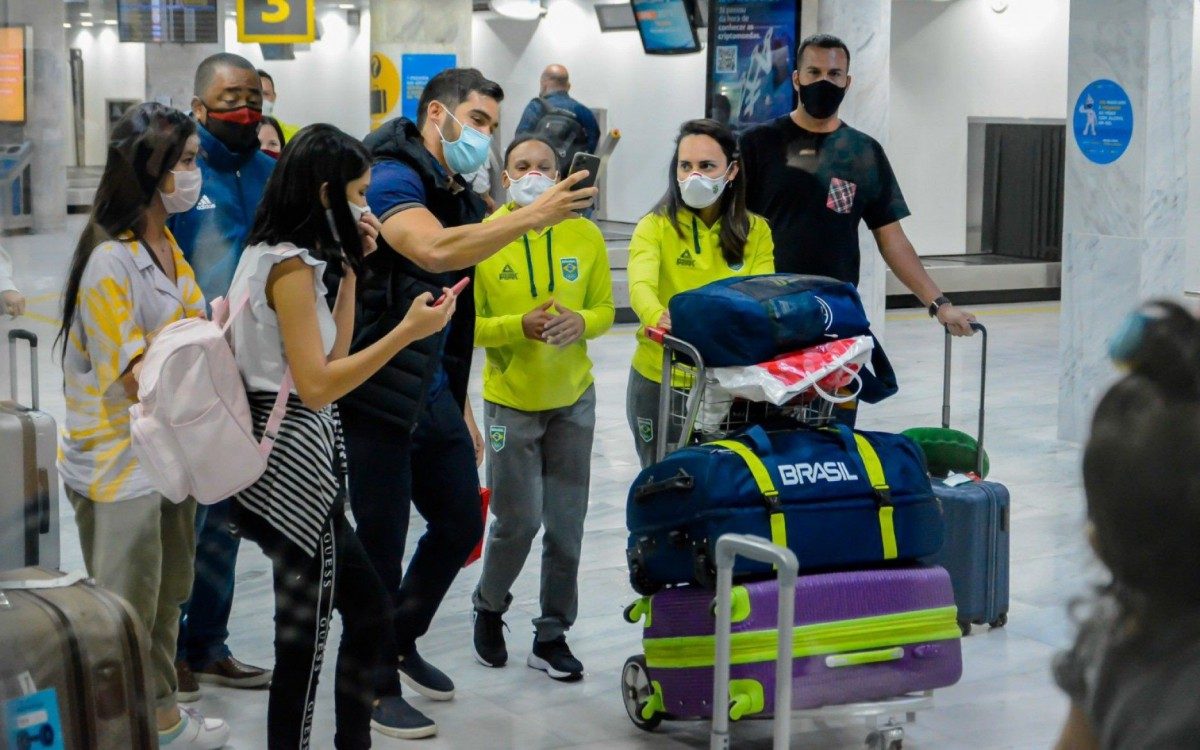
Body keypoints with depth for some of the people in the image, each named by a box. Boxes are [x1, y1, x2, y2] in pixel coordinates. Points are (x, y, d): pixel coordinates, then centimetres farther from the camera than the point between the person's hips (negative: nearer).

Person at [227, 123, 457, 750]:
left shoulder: (281, 257, 14)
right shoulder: (291, 266, -15)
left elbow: (332, 356, 15)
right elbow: (317, 385, -21)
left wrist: (351, 269, 12)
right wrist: (408, 330, -24)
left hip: (295, 461, 10)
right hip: (296, 461, -10)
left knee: (368, 607, 16)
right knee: (304, 641, -3)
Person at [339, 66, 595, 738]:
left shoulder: (459, 199, 14)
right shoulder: (392, 179, -14)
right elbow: (433, 251, -35)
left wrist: (462, 407, 21)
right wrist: (534, 216, -37)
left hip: (433, 397, 9)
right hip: (376, 398, -9)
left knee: (462, 522, 15)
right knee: (382, 543, 0)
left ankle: (402, 639, 36)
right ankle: (374, 685, 16)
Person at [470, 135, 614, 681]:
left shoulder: (585, 236, 0)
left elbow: (604, 309, 7)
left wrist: (581, 323, -15)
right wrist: (520, 326, -23)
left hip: (573, 400, 3)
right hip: (510, 402, -3)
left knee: (566, 525, 7)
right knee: (519, 521, -2)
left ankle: (552, 636, 20)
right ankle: (489, 607, 27)